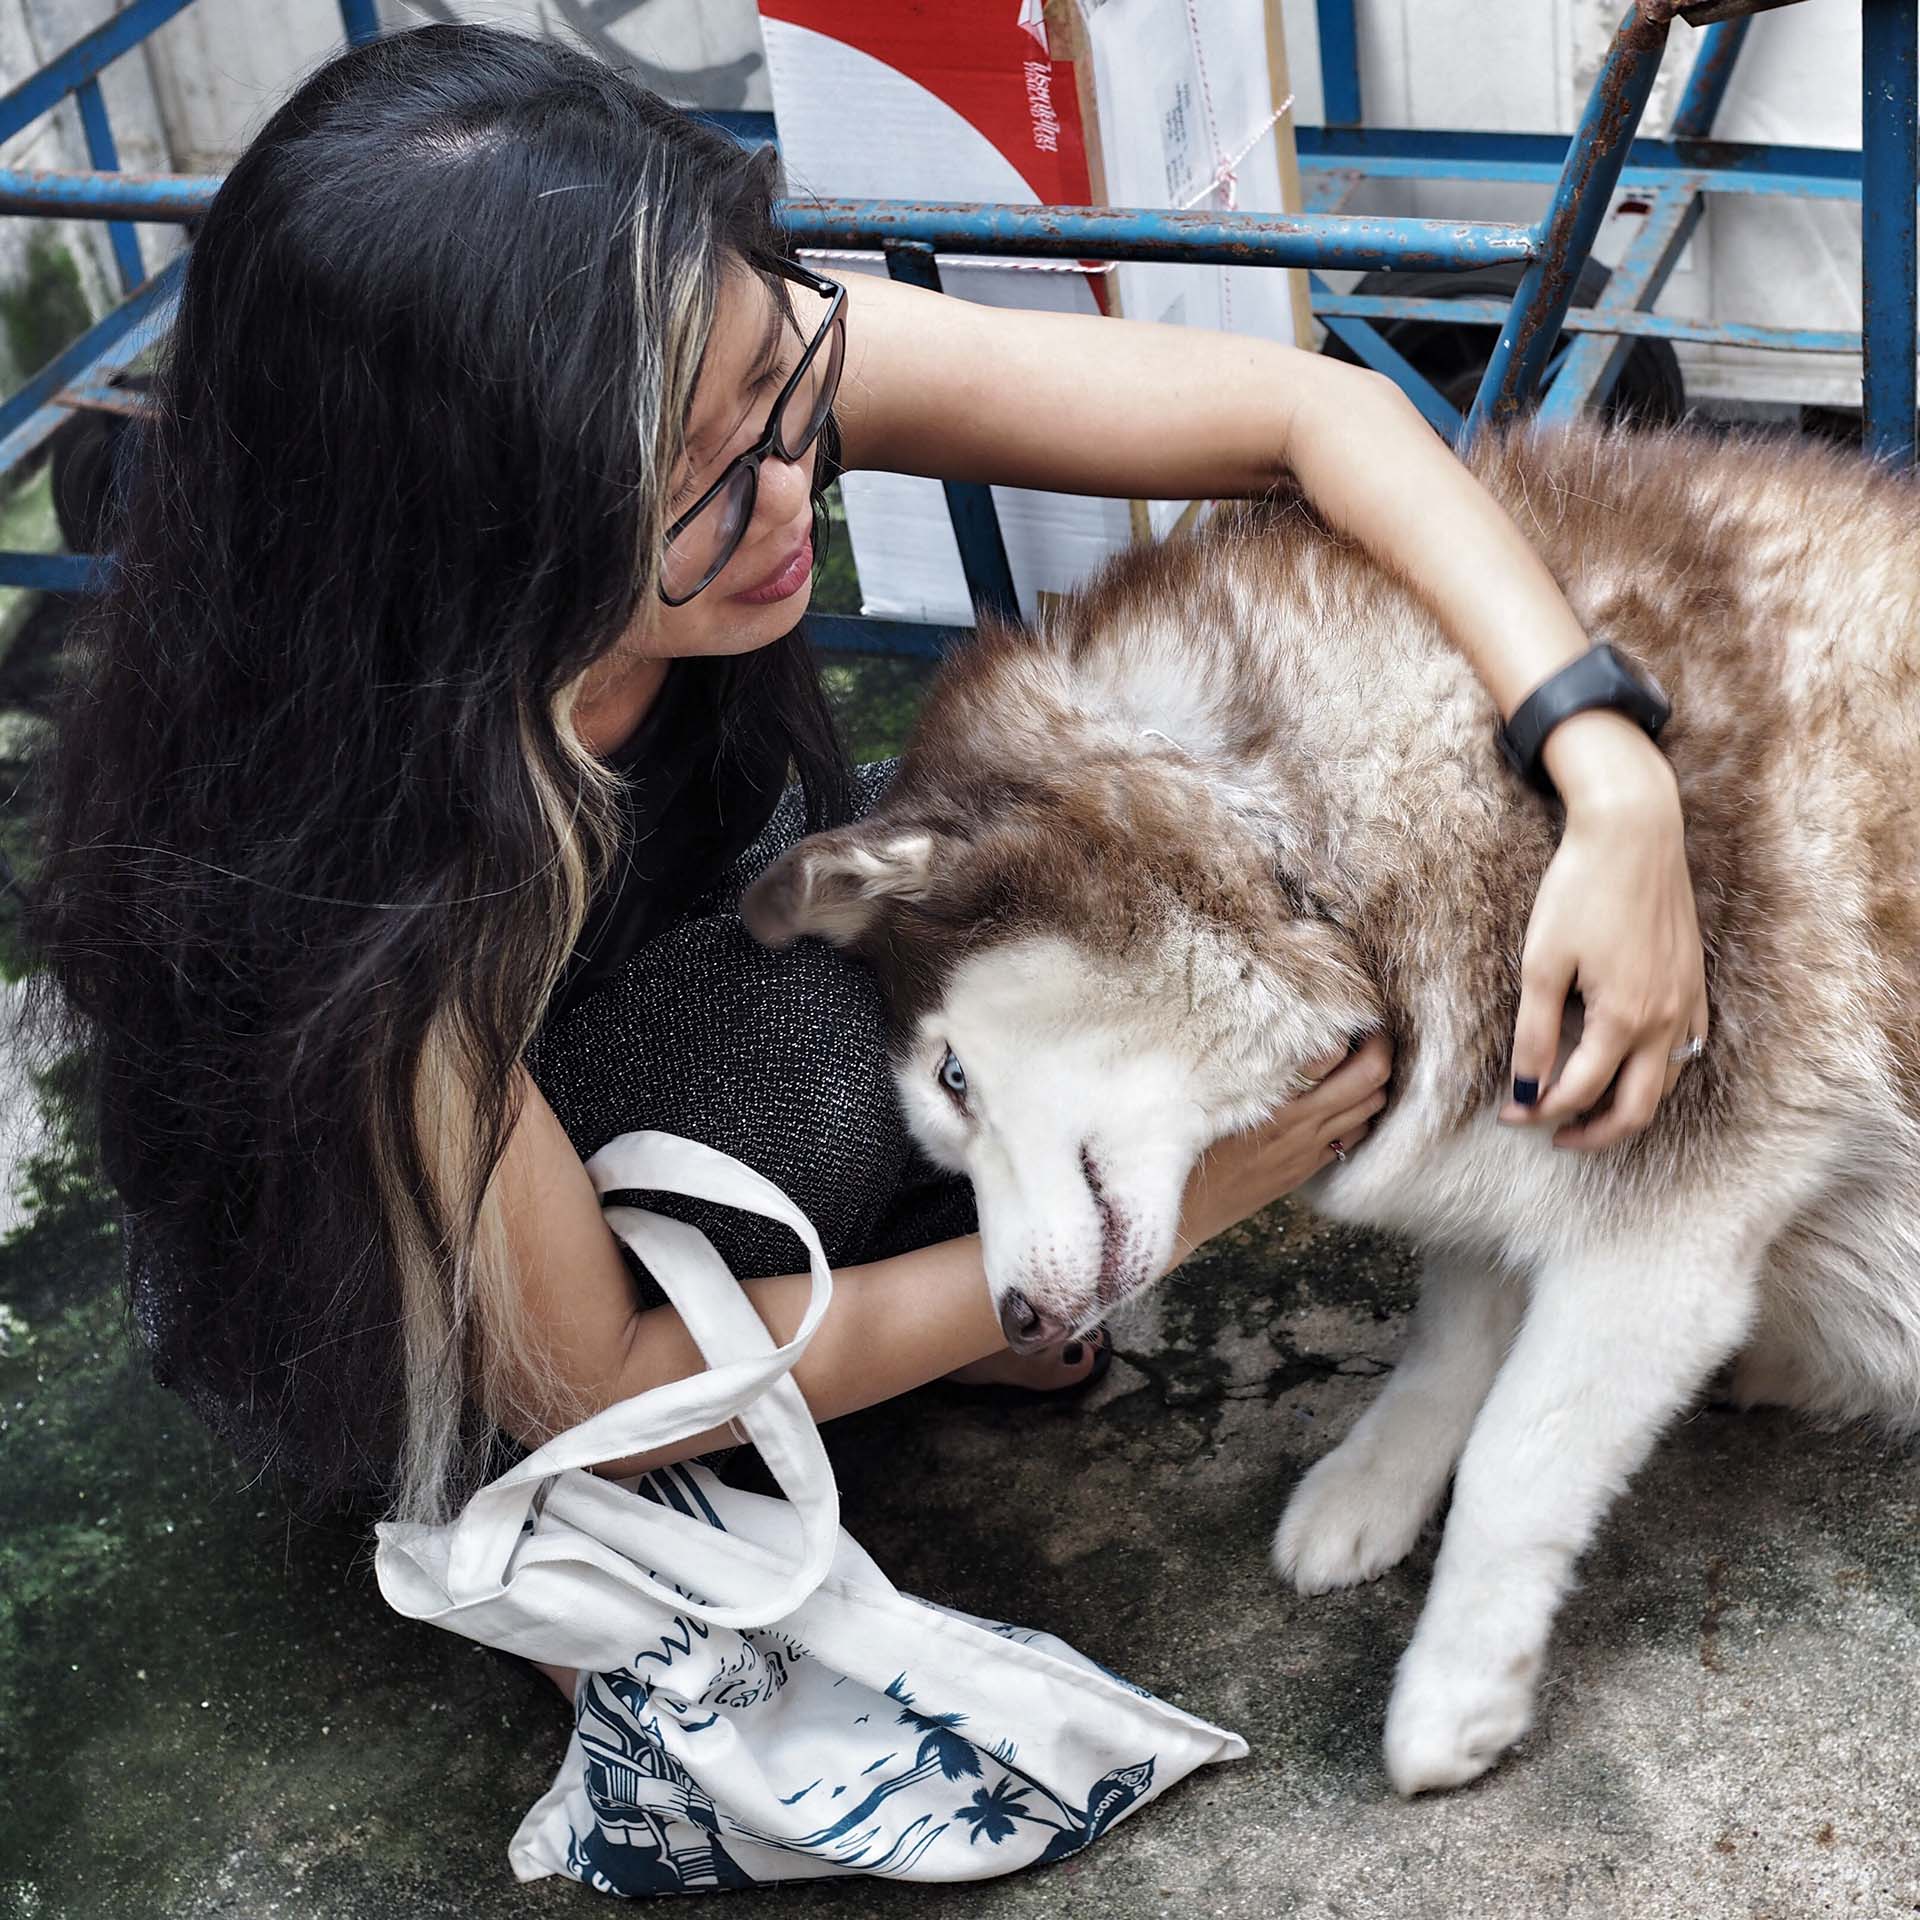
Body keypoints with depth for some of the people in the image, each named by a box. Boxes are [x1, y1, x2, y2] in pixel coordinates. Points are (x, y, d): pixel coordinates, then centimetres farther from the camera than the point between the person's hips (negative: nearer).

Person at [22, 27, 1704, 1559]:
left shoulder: (739, 363, -29)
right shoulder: (325, 860, -41)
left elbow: (1310, 406, -23)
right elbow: (585, 1380, -28)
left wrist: (1617, 785, -35)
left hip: (683, 995, 5)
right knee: (789, 1047, -33)